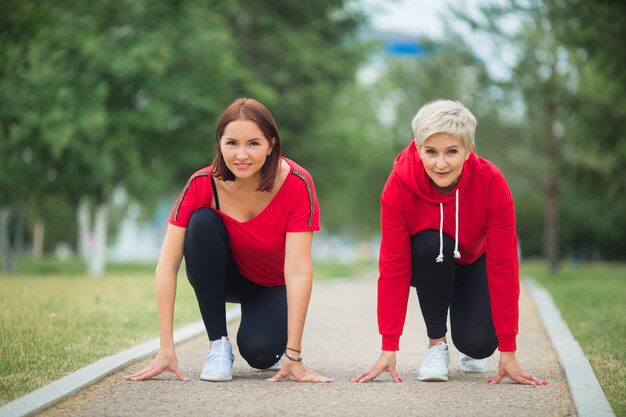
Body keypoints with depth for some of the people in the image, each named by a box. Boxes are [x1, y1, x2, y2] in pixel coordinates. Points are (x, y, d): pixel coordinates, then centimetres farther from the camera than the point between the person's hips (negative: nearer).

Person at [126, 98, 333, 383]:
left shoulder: (297, 184, -28)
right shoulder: (202, 185, -26)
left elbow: (298, 271, -31)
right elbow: (167, 266, -28)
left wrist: (294, 355, -35)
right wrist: (166, 350, -34)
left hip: (272, 285, -1)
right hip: (222, 276, 1)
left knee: (258, 350, -31)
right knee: (202, 222, -30)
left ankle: (273, 348, 10)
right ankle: (219, 346, -18)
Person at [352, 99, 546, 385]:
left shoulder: (491, 182, -31)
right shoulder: (400, 184, -30)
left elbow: (503, 264, -29)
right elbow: (393, 264, -28)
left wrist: (508, 352, -29)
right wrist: (389, 348, -30)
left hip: (474, 262, 0)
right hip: (426, 265, 0)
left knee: (479, 344, -22)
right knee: (431, 244, -35)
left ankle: (471, 350, 18)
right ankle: (436, 342, -13)